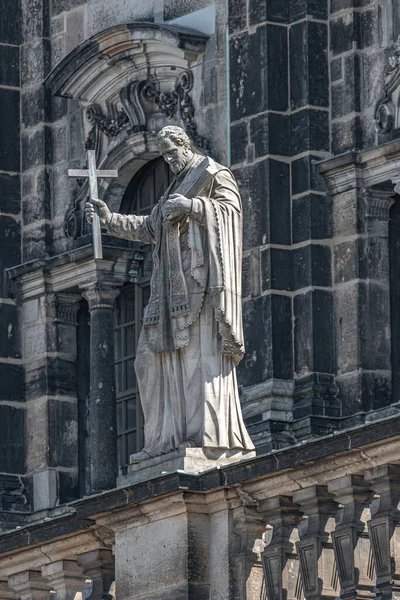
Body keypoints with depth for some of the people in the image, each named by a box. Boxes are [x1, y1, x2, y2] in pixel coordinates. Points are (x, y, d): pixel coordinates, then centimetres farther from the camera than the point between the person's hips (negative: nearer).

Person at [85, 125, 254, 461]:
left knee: (202, 350, -16)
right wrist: (110, 220, 17)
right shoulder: (176, 189, 28)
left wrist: (192, 206, -23)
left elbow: (231, 208, -10)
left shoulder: (214, 175, 4)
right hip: (173, 286, 9)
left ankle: (209, 432, -22)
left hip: (200, 277, -9)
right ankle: (167, 437, -3)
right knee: (155, 354, 0)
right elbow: (149, 228, 27)